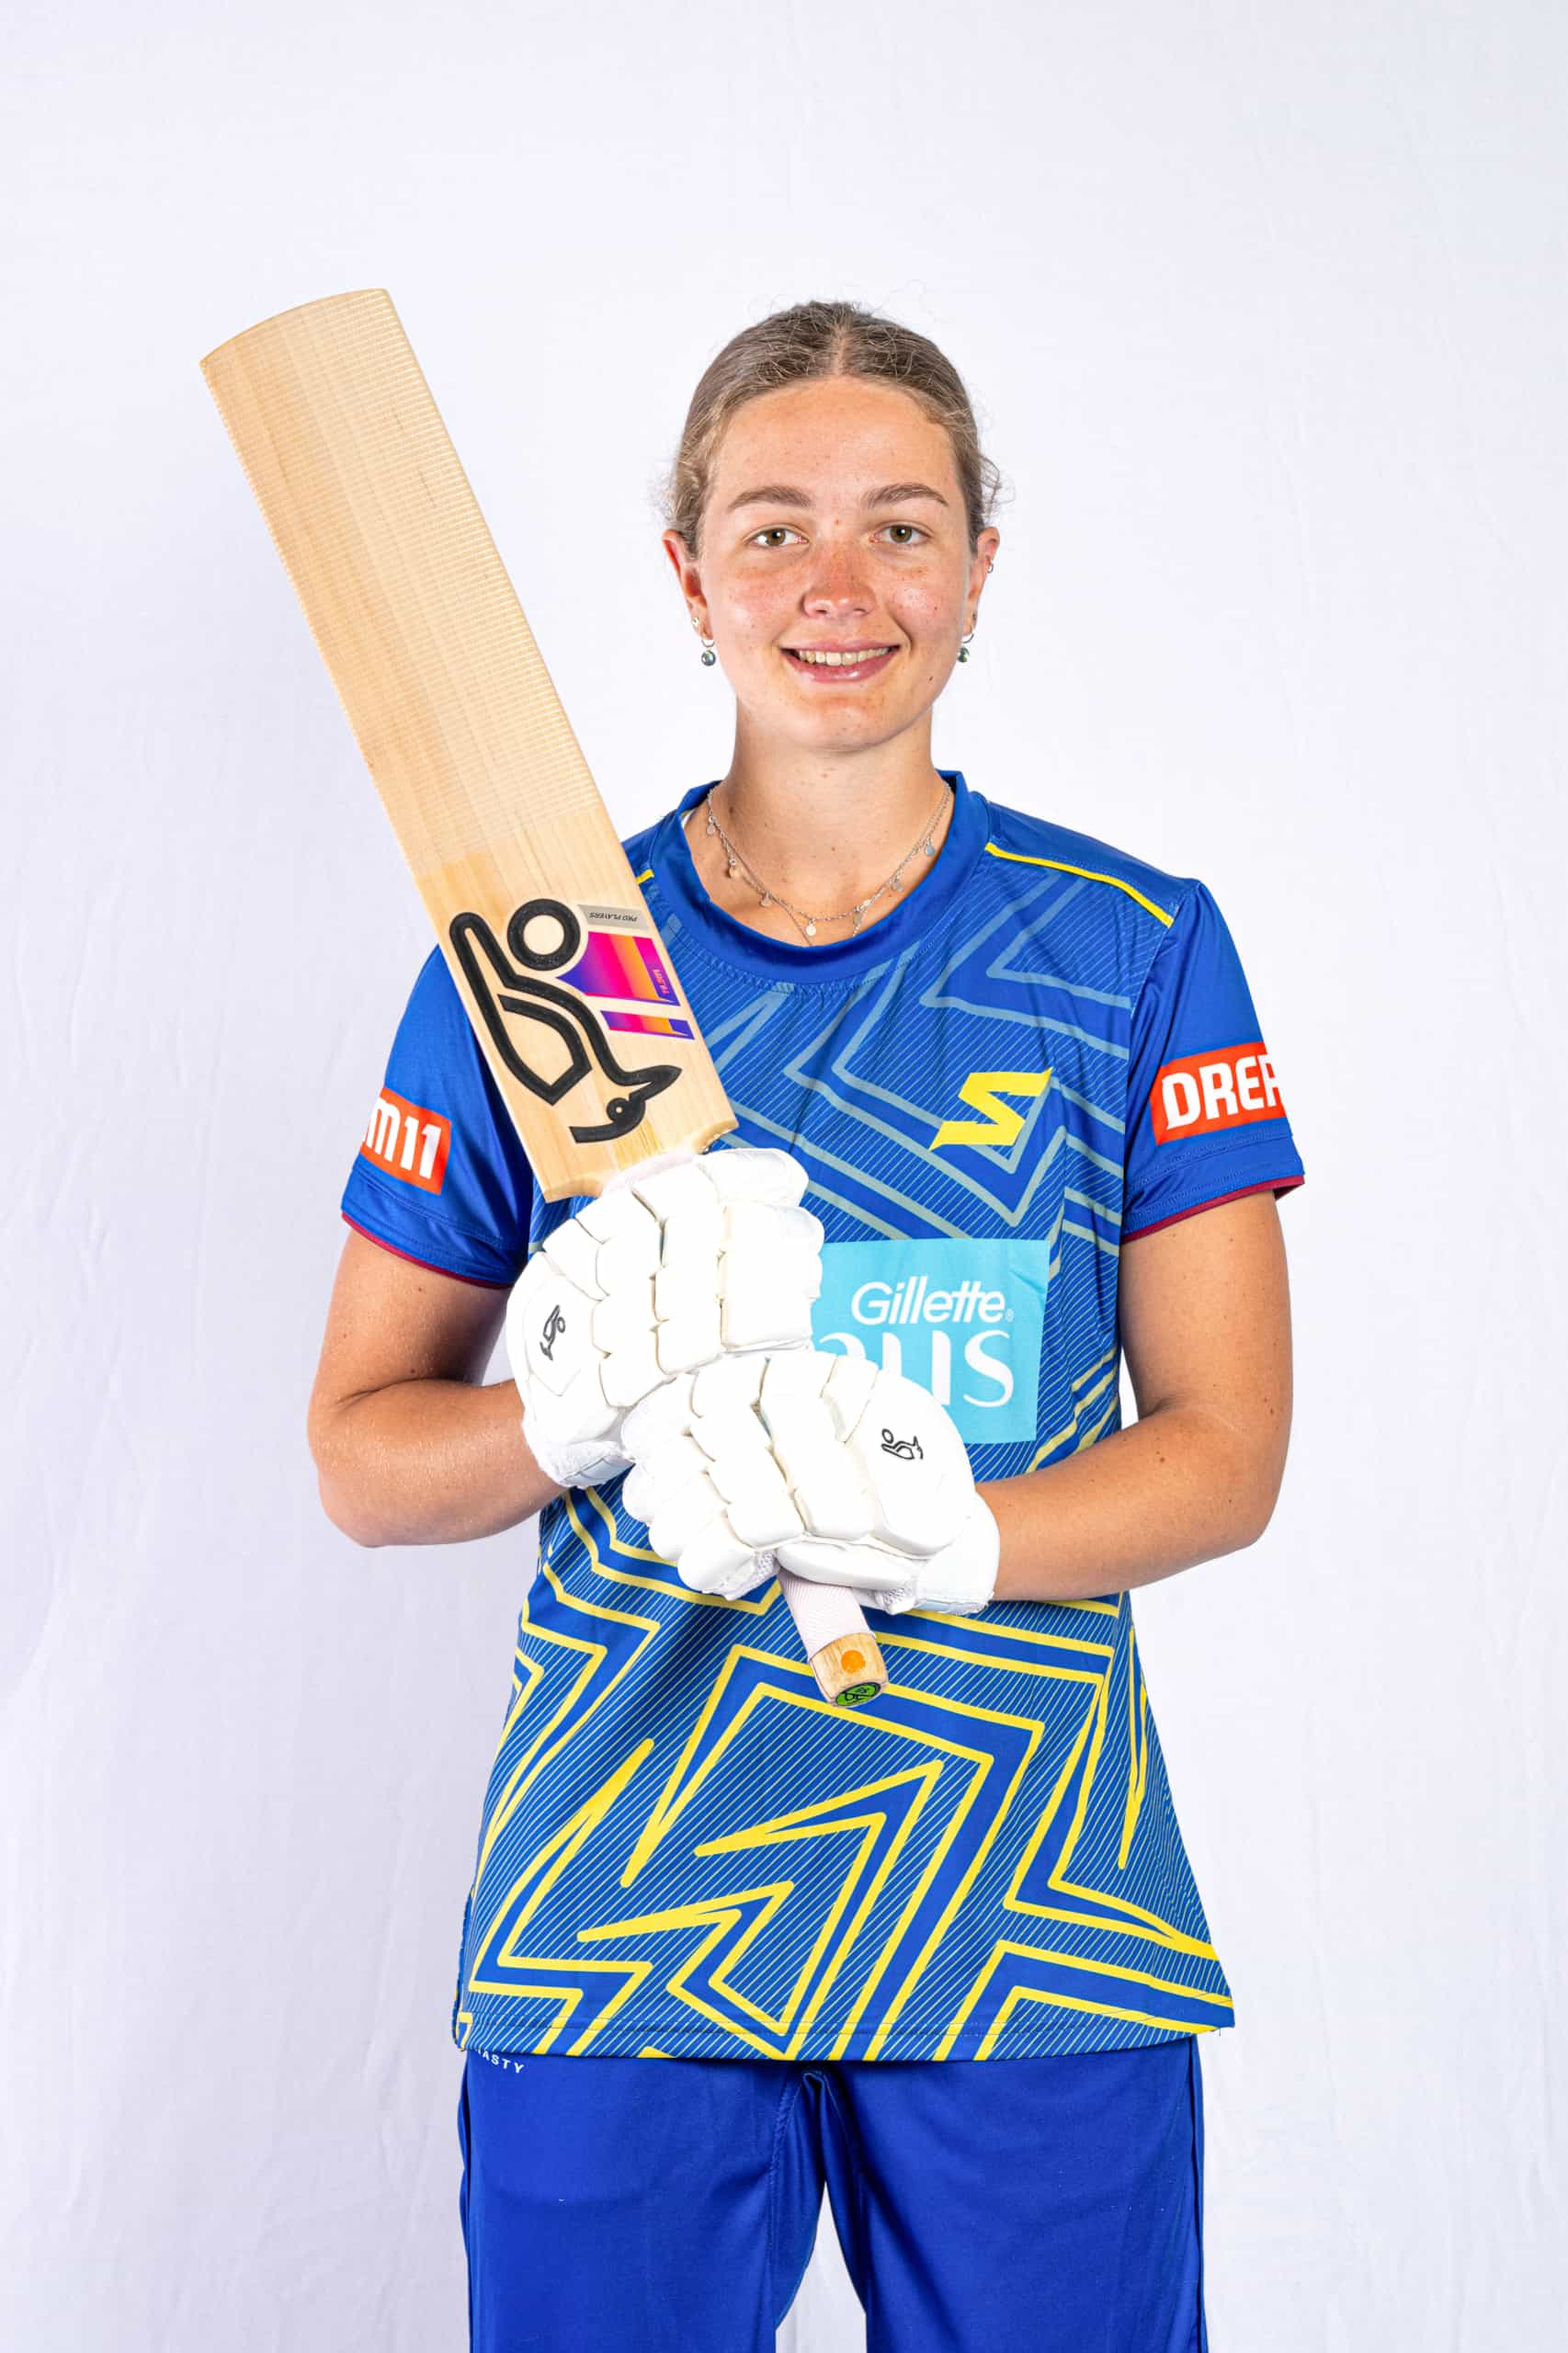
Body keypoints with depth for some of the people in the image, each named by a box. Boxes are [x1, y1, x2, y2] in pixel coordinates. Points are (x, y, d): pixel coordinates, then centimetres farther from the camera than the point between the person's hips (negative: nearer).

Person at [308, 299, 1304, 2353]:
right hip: (618, 1902, 0)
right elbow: (363, 1454, 2)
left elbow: (1226, 1452, -2)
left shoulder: (1134, 949, -1)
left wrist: (933, 1538, -20)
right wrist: (590, 1411, -19)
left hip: (1031, 1903, 1)